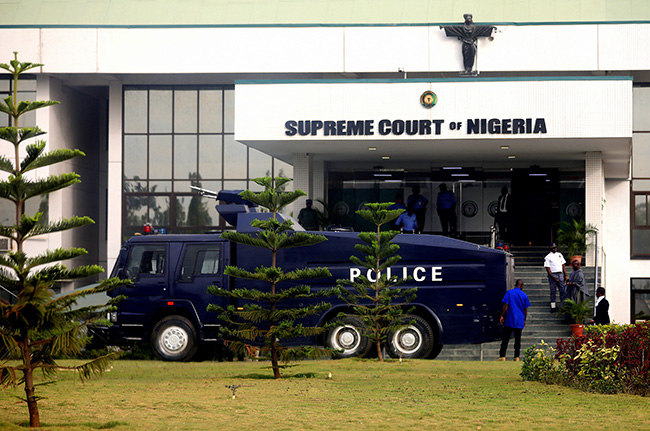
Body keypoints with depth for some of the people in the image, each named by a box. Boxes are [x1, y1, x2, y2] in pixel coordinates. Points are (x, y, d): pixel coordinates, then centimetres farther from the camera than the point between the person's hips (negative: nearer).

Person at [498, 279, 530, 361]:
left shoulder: (509, 292, -3)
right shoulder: (524, 295, 3)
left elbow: (505, 306, -9)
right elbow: (525, 309, 5)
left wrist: (502, 316, -3)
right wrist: (525, 320, 16)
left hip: (509, 320, -2)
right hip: (520, 321, 2)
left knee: (505, 339, 0)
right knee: (518, 339, 8)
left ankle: (502, 356, -7)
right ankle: (517, 357, 5)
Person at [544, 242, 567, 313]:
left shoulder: (559, 255, 13)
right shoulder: (547, 257, -1)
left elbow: (563, 265, 15)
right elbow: (548, 268, -6)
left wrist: (565, 275, 6)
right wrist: (553, 278, -14)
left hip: (560, 274, 4)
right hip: (553, 275, -4)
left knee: (563, 290, 2)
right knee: (553, 291, -2)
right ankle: (553, 307, 2)